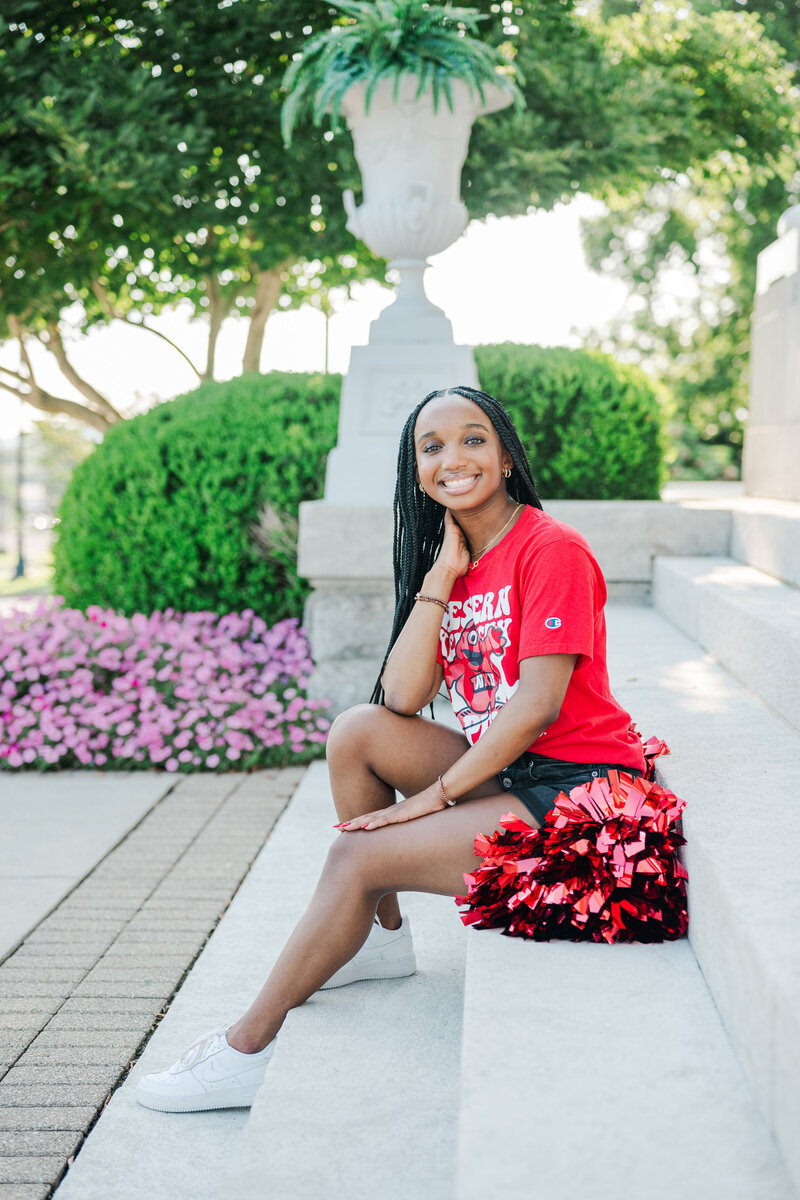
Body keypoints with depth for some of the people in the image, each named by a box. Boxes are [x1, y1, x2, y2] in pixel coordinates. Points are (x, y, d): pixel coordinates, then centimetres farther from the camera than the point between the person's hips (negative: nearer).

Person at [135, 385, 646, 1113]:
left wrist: (436, 794, -15)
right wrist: (440, 576, -7)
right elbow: (402, 699, -2)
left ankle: (248, 1051, -2)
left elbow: (537, 707, -20)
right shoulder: (452, 561, 11)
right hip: (502, 769, 8)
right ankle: (382, 936, 11)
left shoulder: (551, 549, -12)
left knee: (357, 855, -15)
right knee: (359, 732, -3)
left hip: (574, 790, -8)